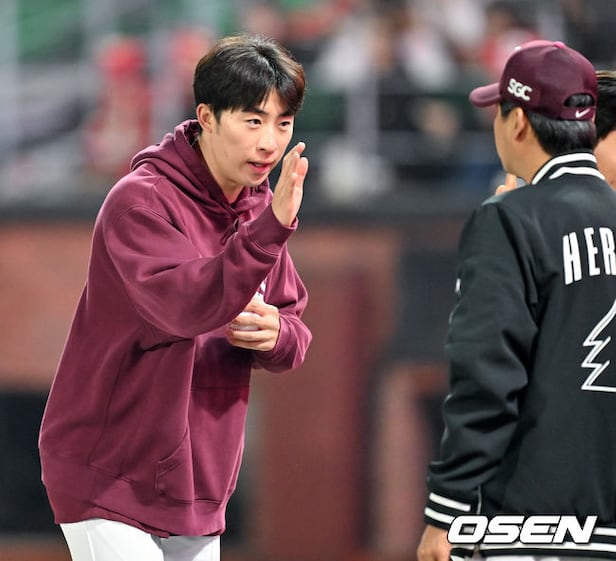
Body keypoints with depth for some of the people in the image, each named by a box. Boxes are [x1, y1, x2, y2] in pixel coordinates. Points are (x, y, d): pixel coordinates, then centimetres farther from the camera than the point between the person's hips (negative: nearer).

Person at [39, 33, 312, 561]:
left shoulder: (260, 207, 8)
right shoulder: (140, 201, -16)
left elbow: (295, 329, 15)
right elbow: (184, 307, -32)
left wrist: (275, 335, -10)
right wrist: (272, 227, -42)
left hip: (197, 487, 7)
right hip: (111, 477, -7)